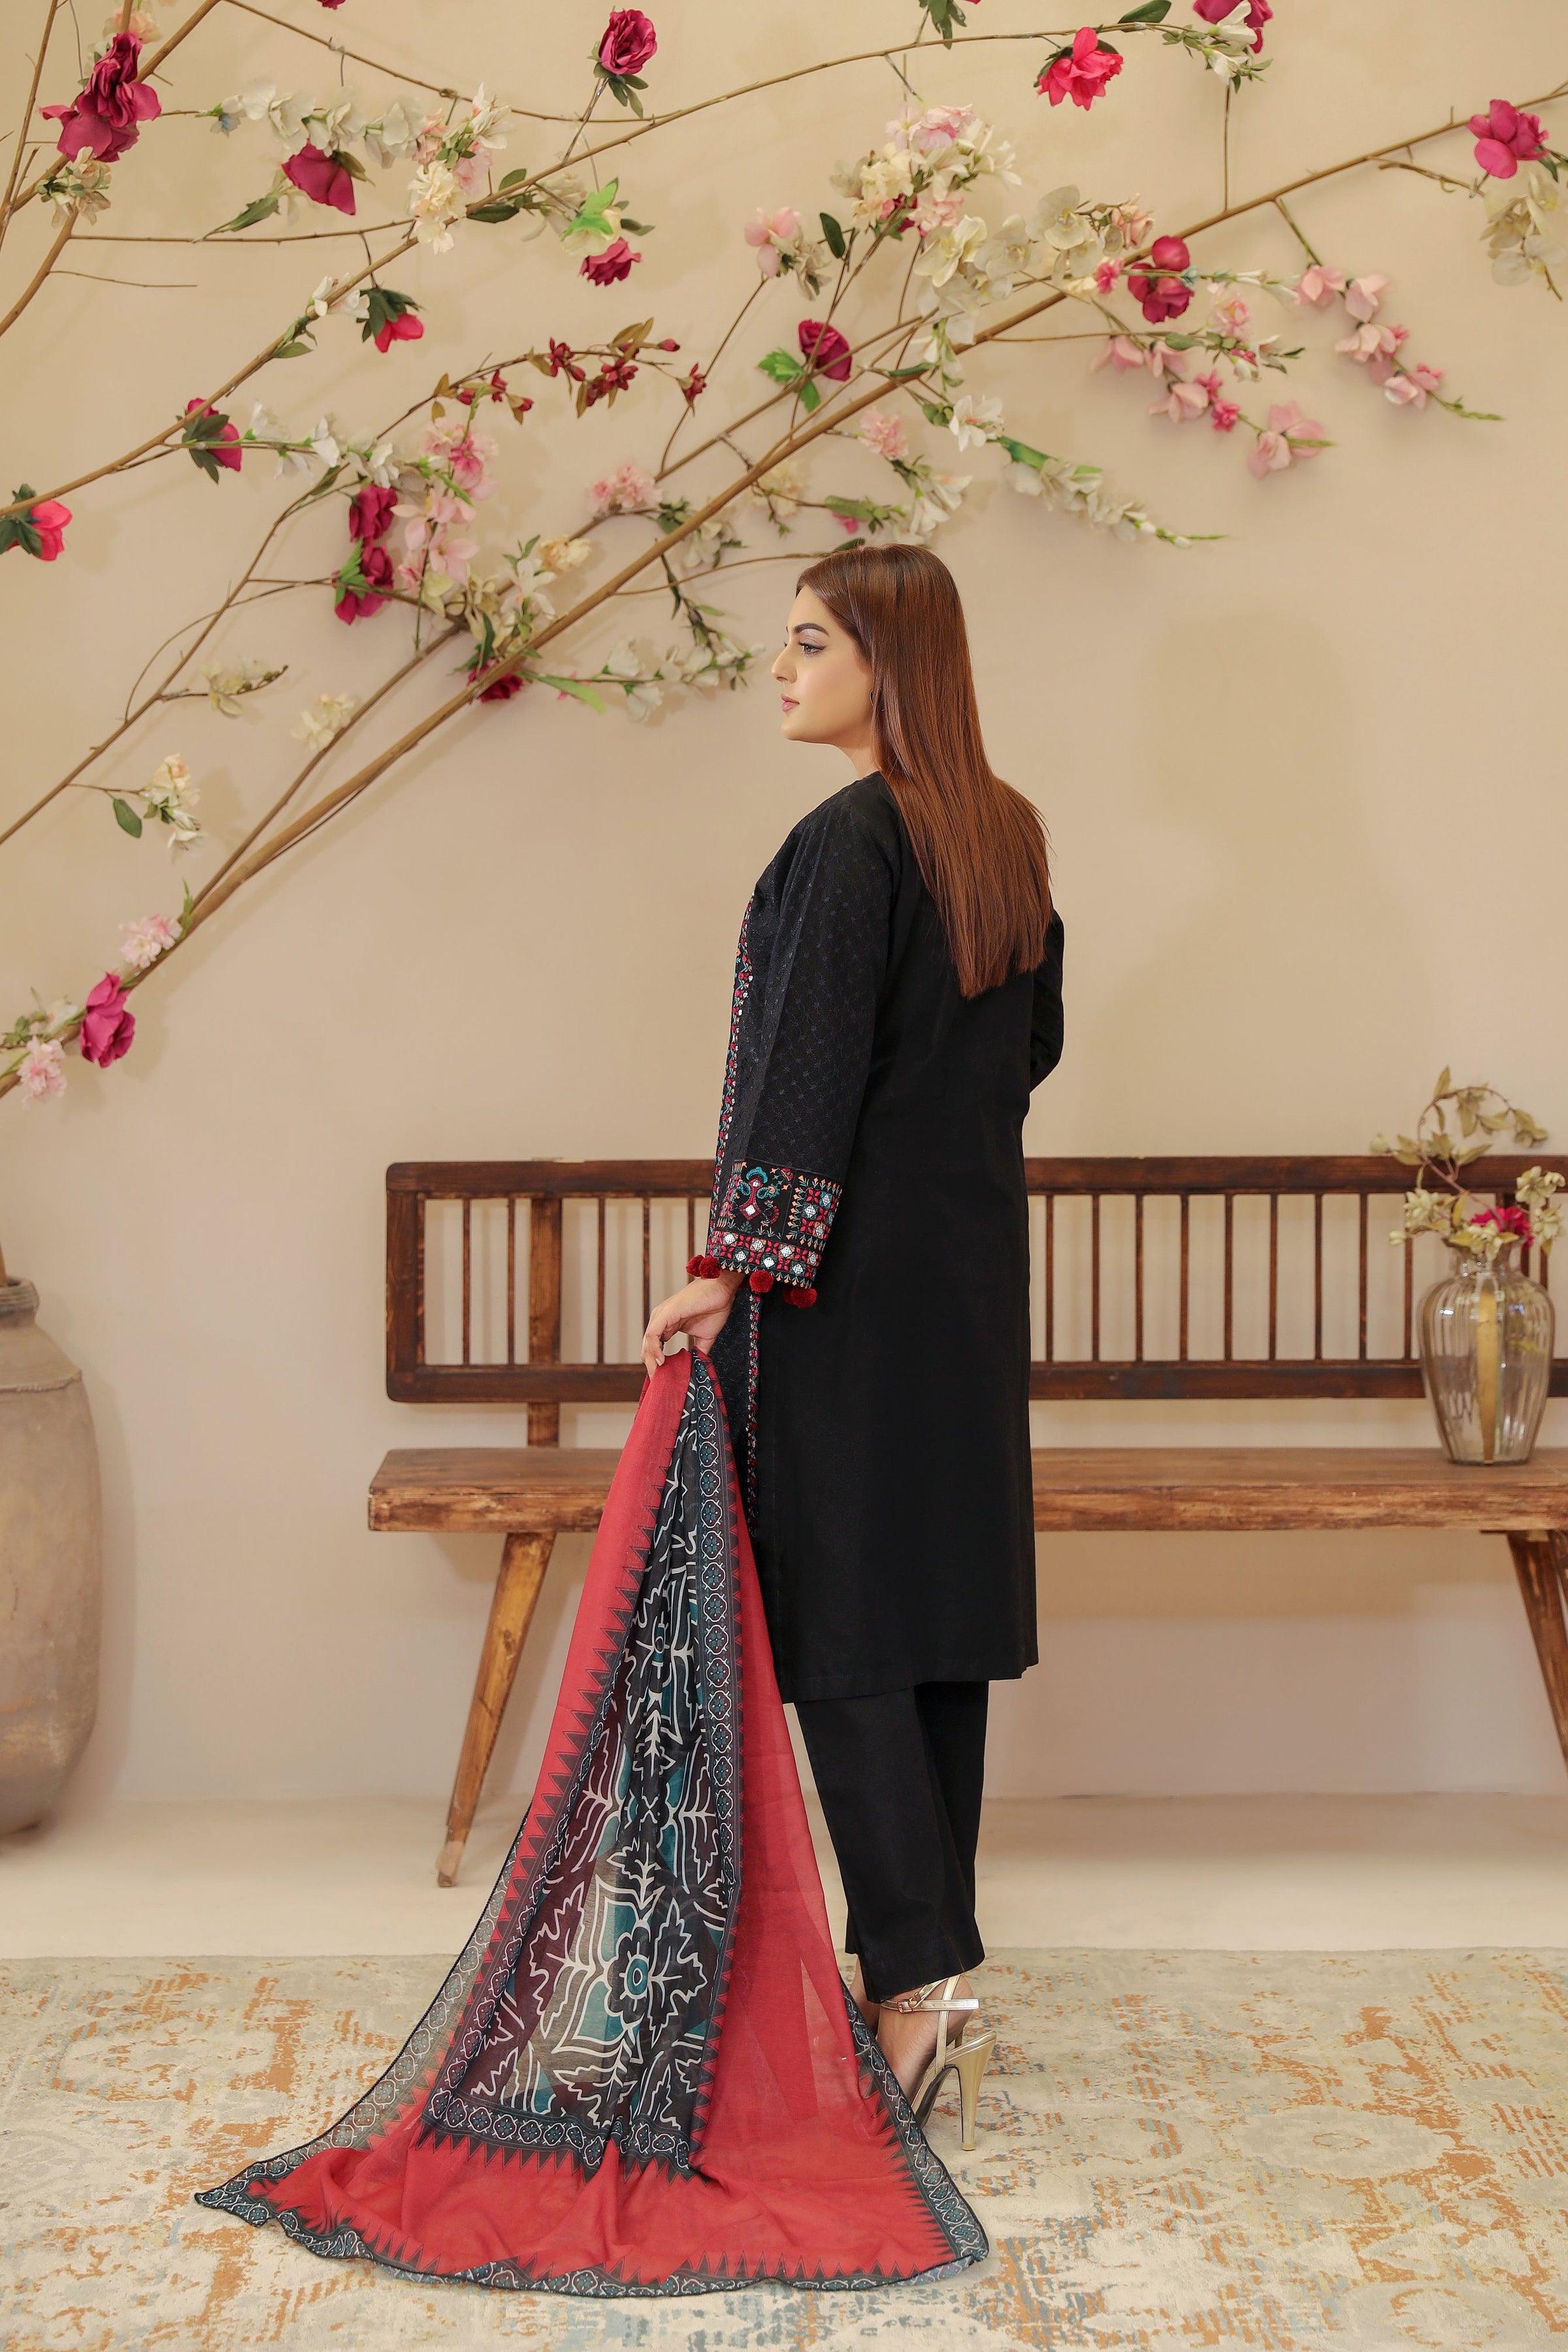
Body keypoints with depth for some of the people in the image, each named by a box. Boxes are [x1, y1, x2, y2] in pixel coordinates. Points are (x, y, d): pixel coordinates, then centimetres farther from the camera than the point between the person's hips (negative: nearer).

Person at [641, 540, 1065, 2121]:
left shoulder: (848, 841, -16)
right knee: (937, 1597, 12)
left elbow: (809, 1072, -21)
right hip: (972, 1259, 8)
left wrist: (731, 1265, -19)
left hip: (847, 1272, -8)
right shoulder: (1006, 835, 8)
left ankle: (919, 1984, -8)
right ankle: (931, 1949, 19)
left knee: (843, 1616, -5)